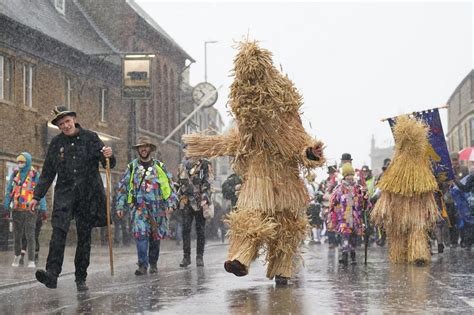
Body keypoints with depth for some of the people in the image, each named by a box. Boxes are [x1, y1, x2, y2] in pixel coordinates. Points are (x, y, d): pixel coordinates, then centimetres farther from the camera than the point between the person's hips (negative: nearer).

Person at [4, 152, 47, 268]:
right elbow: (9, 191, 12)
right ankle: (17, 255, 31)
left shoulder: (35, 174, -2)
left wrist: (43, 208, -9)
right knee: (17, 235, 10)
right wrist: (6, 207, 8)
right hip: (17, 210, 3)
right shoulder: (15, 174, 7)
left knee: (30, 235, -7)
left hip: (30, 210, -3)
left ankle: (31, 261, -5)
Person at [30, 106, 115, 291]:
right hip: (65, 193, 0)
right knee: (58, 231, -19)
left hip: (88, 194, 0)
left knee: (84, 237, 4)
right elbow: (47, 173, 15)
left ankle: (81, 279, 12)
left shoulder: (90, 138, 3)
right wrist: (37, 196, 12)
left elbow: (109, 165, 1)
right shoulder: (56, 143, 8)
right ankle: (52, 274, -29)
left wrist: (109, 156, -23)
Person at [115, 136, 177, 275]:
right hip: (138, 207, -1)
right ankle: (143, 265, -13)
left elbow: (169, 186, 7)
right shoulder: (131, 167, 7)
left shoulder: (159, 166, 8)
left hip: (157, 208, 1)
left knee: (155, 237, 7)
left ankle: (153, 263, 22)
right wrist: (120, 206, 1)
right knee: (140, 233, -16)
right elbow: (122, 187, 8)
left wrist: (171, 203, -4)